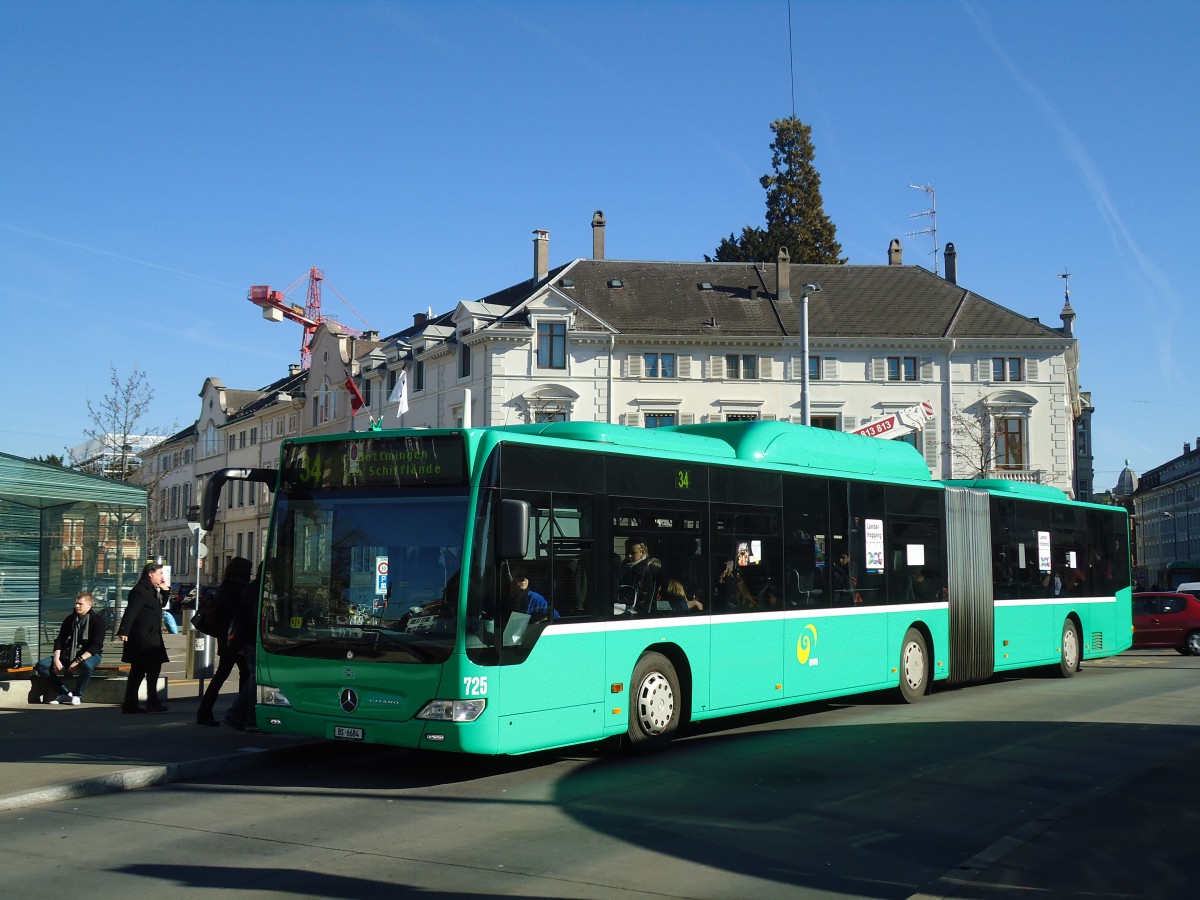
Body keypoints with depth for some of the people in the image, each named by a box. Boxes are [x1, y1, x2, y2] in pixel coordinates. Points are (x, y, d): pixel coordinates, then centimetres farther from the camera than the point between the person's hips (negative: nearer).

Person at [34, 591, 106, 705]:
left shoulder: (97, 619, -10)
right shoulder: (70, 619, 6)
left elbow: (96, 645, -17)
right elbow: (60, 640, 6)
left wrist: (78, 661, -25)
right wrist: (56, 659, -12)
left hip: (90, 654, -5)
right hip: (70, 654, 5)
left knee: (87, 665, -42)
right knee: (40, 665, -12)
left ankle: (77, 695, -14)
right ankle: (65, 693, -8)